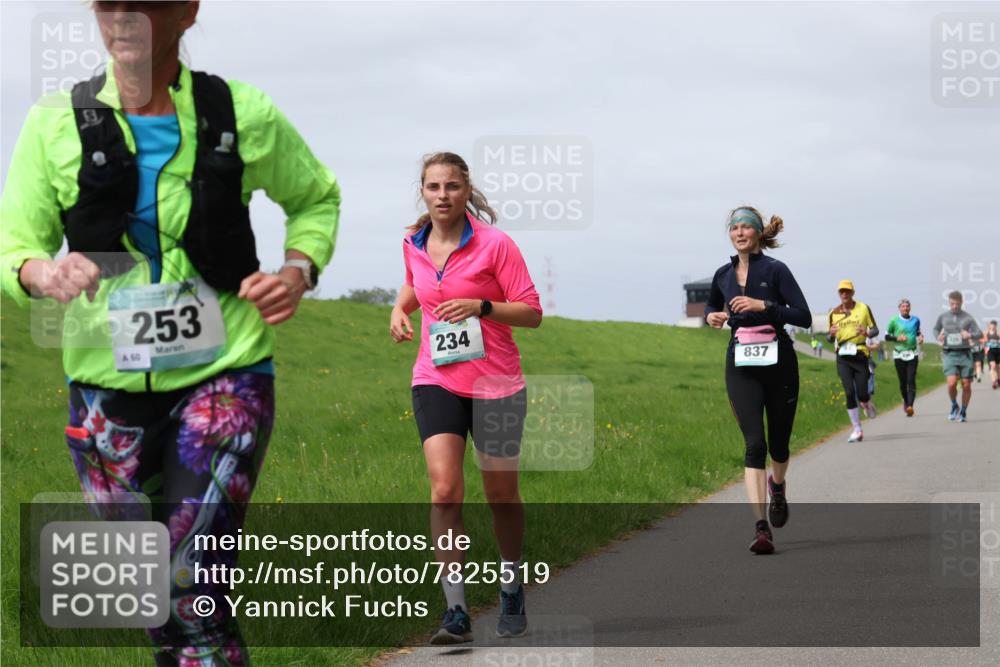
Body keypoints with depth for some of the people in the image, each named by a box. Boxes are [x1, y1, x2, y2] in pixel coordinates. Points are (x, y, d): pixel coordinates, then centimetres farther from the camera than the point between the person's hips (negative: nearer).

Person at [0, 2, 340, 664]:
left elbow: (317, 197, 15)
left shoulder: (244, 115, -3)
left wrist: (298, 272, -5)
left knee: (191, 586, -17)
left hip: (224, 375, -2)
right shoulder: (55, 126, -2)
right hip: (108, 385, 2)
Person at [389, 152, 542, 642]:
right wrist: (400, 308, 7)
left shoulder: (495, 244, -10)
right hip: (436, 381, 2)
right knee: (444, 489, -16)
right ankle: (455, 612, -17)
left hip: (496, 384, -2)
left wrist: (481, 306, -23)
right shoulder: (413, 244, 4)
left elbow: (531, 311, -9)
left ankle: (511, 594, 32)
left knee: (501, 495, 9)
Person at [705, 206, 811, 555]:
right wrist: (712, 316, 4)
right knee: (755, 443, -14)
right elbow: (712, 305, 27)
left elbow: (804, 316, -10)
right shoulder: (723, 275, 7)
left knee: (778, 443, 10)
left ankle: (777, 487, 47)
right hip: (741, 366, 2)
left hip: (779, 363, -1)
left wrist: (763, 305, -20)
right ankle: (761, 527, -21)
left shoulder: (775, 270, -6)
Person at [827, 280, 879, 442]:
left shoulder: (863, 309, 5)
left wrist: (867, 333, -18)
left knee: (861, 394, -5)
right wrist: (831, 334, -11)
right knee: (849, 393, -6)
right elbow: (830, 339, 13)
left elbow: (875, 329, 6)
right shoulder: (834, 313, 9)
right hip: (842, 356, 1)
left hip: (859, 354, -1)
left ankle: (867, 403, 34)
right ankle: (857, 430, 0)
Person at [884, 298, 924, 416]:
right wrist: (897, 338, -13)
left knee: (911, 380, -12)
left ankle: (910, 406, -21)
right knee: (903, 382, 4)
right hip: (899, 354, -1)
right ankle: (906, 401, 30)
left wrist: (920, 336, 4)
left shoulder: (915, 320, 8)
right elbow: (887, 336, 4)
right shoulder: (894, 321, 0)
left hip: (913, 354, 1)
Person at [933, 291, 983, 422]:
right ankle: (954, 406, 10)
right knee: (952, 383, -17)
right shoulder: (943, 317, 7)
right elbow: (936, 329, 24)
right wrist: (938, 337, 1)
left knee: (966, 385, 1)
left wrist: (970, 335, -25)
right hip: (949, 355, 0)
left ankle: (963, 411, 20)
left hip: (965, 354, 0)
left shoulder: (968, 318, 1)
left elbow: (979, 334, -3)